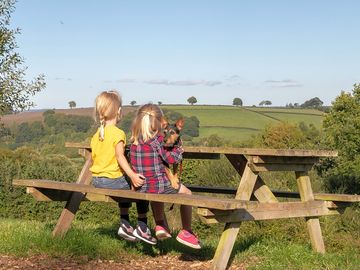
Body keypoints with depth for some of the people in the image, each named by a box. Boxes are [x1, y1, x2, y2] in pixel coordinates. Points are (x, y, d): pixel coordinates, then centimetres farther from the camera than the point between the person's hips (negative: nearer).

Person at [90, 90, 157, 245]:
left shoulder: (96, 135, 8)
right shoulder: (118, 134, -15)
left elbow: (94, 157, 14)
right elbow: (120, 156, -26)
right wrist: (132, 175, -33)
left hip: (96, 181, 8)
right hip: (112, 179, -8)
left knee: (126, 186, 30)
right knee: (141, 187, 7)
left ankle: (125, 225, 29)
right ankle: (142, 228, 4)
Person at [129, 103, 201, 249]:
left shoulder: (134, 141, 4)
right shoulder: (157, 139, -15)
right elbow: (170, 158, -16)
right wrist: (179, 149, 1)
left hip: (140, 187, 7)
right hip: (159, 184, -7)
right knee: (186, 193, 15)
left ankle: (160, 226, 42)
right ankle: (186, 231, 19)